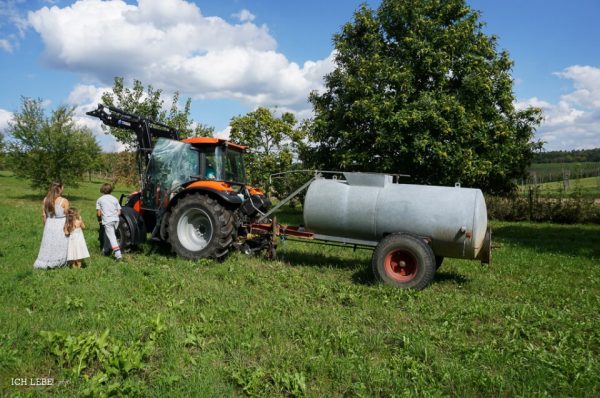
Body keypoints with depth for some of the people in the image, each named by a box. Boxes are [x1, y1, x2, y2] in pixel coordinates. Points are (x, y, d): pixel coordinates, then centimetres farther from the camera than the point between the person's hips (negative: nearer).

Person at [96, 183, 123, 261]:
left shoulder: (99, 200, 5)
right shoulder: (114, 199, 13)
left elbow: (98, 213, 1)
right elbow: (119, 212, 10)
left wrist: (100, 219, 18)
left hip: (107, 220, -4)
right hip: (116, 219, 4)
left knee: (111, 237, -8)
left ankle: (118, 255, -20)